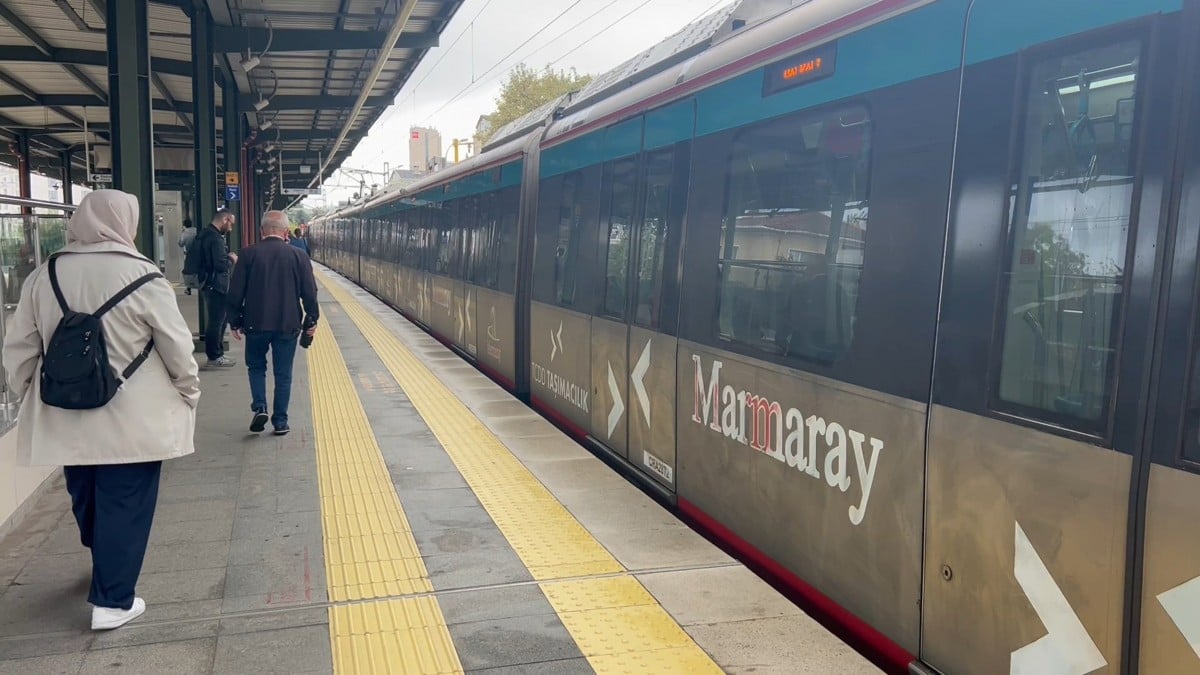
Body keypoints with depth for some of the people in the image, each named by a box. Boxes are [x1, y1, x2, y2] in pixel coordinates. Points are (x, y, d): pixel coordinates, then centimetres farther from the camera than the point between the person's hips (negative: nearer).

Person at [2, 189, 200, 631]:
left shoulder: (43, 278, -1)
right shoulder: (142, 278, -14)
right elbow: (177, 346, -9)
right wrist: (189, 392, 8)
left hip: (66, 419, 5)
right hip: (132, 422, -5)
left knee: (86, 500, 23)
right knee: (124, 506, 6)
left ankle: (107, 572, 47)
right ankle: (112, 601, 11)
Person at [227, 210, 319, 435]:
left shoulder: (249, 254, -4)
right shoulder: (298, 256, -3)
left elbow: (236, 292, -2)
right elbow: (309, 292, -1)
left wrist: (235, 321, 8)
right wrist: (311, 320, 10)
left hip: (256, 323, 0)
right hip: (288, 324, 0)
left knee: (256, 366, 19)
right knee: (283, 374, 8)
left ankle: (259, 408, 1)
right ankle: (280, 422, 11)